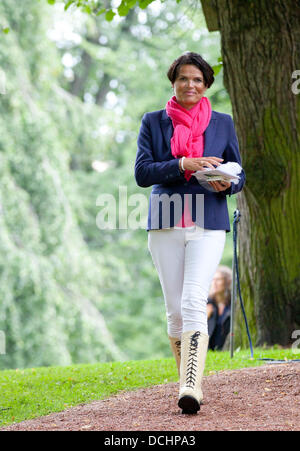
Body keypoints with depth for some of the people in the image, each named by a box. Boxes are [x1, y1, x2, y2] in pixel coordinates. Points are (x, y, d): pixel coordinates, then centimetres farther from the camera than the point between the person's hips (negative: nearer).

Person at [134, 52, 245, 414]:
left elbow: (239, 176, 12)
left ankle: (192, 387, -25)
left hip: (208, 225, -1)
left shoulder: (222, 123, 11)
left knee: (194, 302, -18)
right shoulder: (153, 122, 8)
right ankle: (187, 379, 20)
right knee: (174, 309, 3)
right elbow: (141, 172, -3)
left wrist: (226, 184, -11)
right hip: (165, 225, 1)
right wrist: (185, 164, -16)